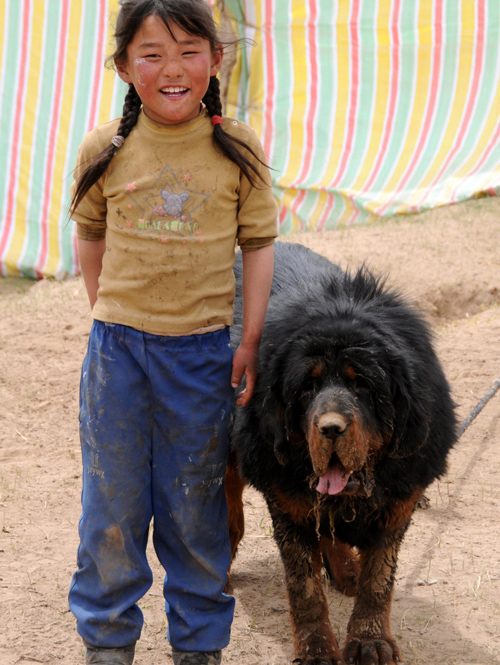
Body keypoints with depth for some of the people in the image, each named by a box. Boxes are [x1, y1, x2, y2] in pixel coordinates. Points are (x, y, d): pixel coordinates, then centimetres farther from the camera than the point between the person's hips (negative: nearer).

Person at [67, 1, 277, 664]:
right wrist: (111, 315, 7)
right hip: (118, 349, 1)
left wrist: (251, 342, -3)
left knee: (196, 504, 11)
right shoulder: (105, 149, -4)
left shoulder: (237, 148, -6)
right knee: (113, 498, 10)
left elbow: (259, 244, 0)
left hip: (202, 352, -1)